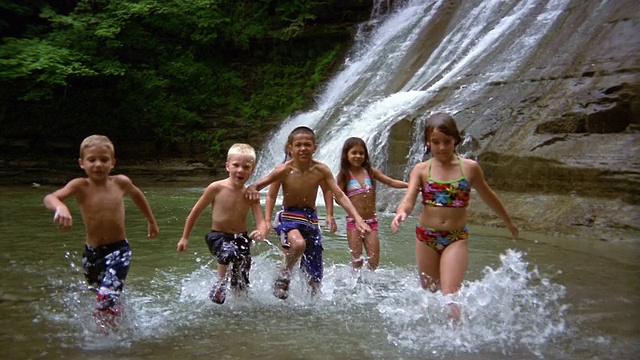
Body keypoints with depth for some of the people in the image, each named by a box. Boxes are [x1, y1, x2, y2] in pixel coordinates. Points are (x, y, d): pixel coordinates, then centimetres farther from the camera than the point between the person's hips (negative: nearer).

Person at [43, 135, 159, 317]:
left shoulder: (121, 182, -7)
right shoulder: (80, 186, -12)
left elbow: (137, 195, 16)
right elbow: (49, 198, -27)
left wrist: (151, 221, 26)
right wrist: (60, 207, -51)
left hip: (119, 250, -2)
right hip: (91, 253, 2)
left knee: (107, 297, -21)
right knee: (102, 295, 21)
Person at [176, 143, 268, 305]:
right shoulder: (216, 188, -13)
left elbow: (261, 221, -12)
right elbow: (196, 212, -2)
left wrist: (261, 232, -36)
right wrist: (185, 237, 2)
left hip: (241, 238, 3)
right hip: (218, 236, -3)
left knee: (241, 286, 8)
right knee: (229, 252, -37)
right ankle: (220, 281, -9)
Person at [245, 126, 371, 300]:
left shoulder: (321, 170, -8)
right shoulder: (284, 170, -13)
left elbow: (339, 195, -6)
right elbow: (256, 186, -13)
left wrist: (357, 218, -16)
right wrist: (252, 189, -37)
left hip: (311, 219, 3)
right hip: (289, 218, -3)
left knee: (315, 276, 5)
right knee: (298, 243, -37)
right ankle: (283, 277, -9)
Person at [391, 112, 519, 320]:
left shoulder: (470, 168, -1)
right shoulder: (421, 170, -2)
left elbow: (488, 196, 15)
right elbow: (409, 199, -16)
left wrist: (508, 222, 28)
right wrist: (401, 214, -40)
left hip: (456, 238, -1)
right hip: (426, 237, 2)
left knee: (450, 294, -16)